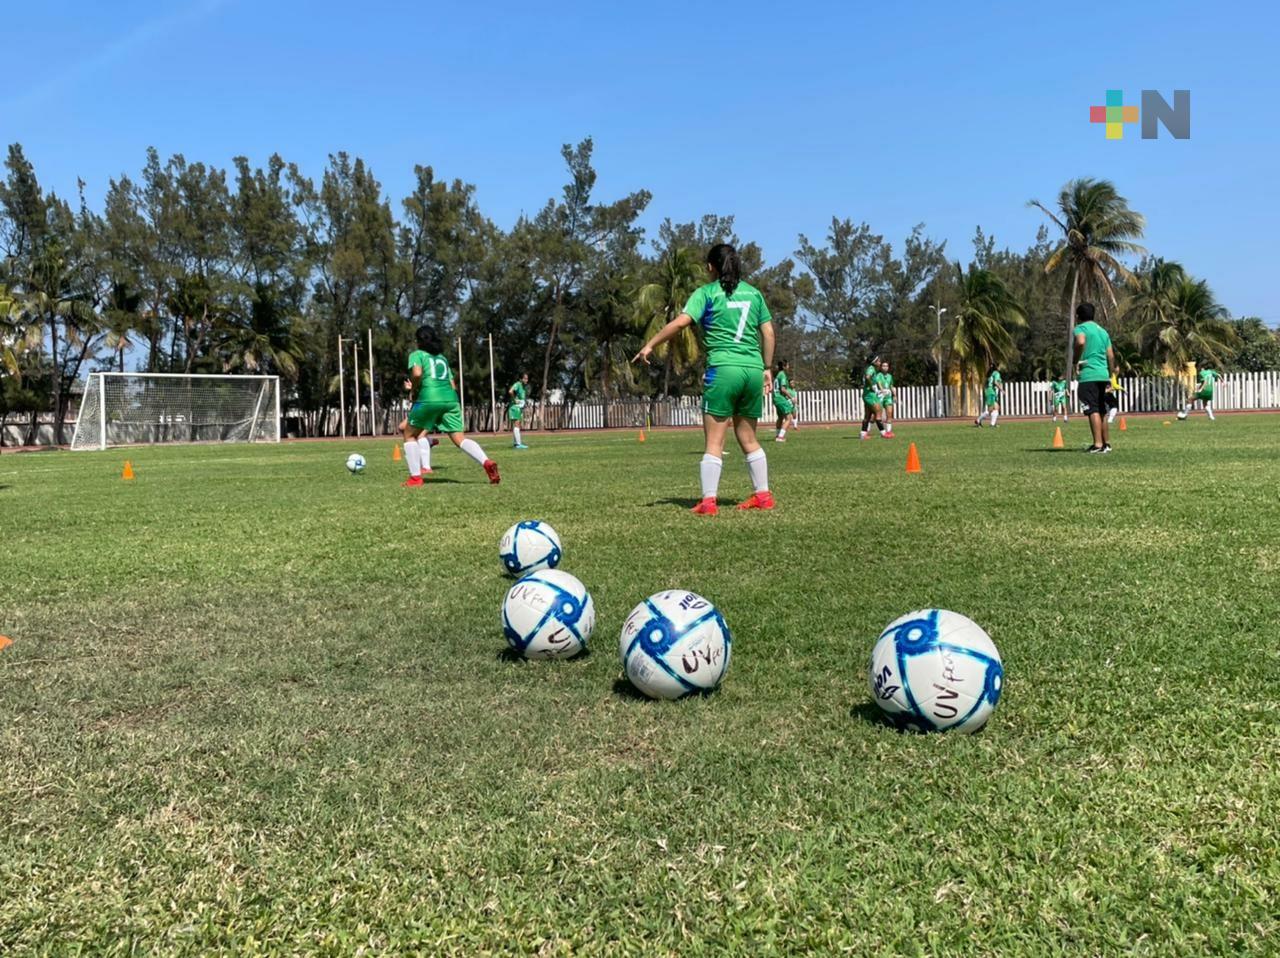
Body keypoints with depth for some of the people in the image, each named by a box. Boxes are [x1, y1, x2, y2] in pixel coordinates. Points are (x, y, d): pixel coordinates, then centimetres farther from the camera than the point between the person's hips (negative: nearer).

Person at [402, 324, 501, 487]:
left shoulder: (417, 354, 11)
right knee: (460, 438, 1)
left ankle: (415, 477, 8)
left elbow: (416, 373, -11)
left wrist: (414, 390, 6)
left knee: (409, 435, 15)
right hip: (450, 399, 5)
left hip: (429, 399, -5)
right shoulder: (443, 358, 28)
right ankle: (487, 462, -25)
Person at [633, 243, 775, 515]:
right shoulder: (753, 293, 14)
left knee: (714, 442, -2)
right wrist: (767, 368, 21)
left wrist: (649, 346, -6)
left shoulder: (706, 293, 1)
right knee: (748, 438, 17)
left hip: (723, 369, -5)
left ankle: (708, 501, -7)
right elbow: (768, 332, 13)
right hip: (753, 370, 5)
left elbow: (680, 321, -12)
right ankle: (763, 495, 18)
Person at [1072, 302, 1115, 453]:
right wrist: (1110, 378, 23)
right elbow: (1111, 356, 18)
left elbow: (1081, 342, -26)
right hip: (1103, 374, 7)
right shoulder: (1102, 331, 20)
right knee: (1102, 411, 15)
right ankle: (1107, 443, 19)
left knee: (1093, 410, -10)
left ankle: (1098, 445, -15)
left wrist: (1076, 361, -14)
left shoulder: (1080, 328, -1)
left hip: (1088, 375, -7)